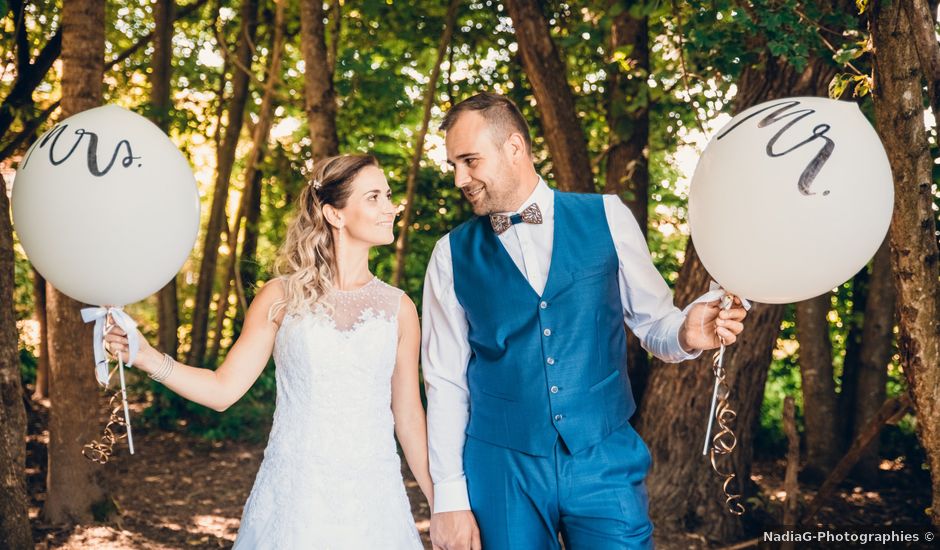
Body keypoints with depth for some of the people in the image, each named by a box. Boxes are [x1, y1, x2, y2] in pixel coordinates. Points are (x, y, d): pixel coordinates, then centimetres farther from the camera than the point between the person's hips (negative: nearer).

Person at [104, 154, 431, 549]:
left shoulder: (398, 308, 2)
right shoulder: (281, 297, -1)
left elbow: (409, 417, 6)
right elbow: (223, 389, 0)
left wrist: (439, 505, 7)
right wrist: (147, 357, -14)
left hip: (371, 498, 1)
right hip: (294, 498, -1)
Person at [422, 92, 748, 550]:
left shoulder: (607, 219, -1)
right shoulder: (452, 256, 0)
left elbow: (653, 323, 6)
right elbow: (445, 383, 3)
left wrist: (687, 332, -17)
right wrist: (449, 496, 0)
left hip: (605, 461, 0)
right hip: (501, 471, 1)